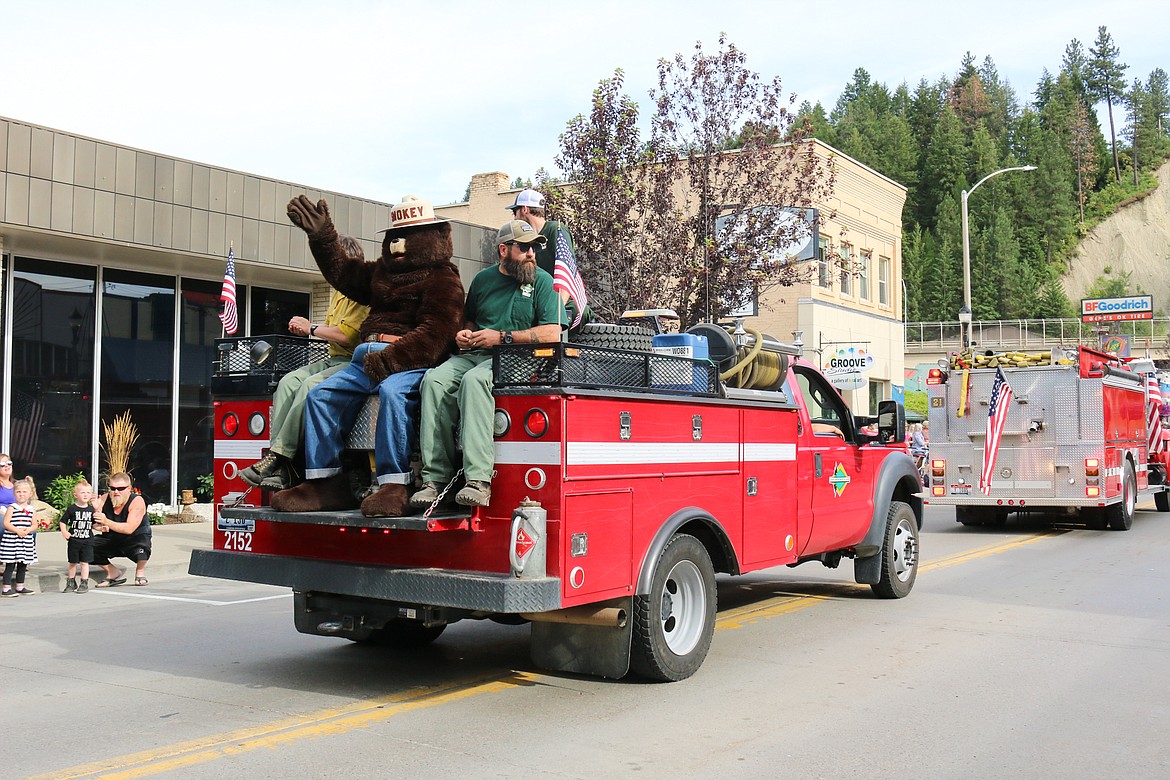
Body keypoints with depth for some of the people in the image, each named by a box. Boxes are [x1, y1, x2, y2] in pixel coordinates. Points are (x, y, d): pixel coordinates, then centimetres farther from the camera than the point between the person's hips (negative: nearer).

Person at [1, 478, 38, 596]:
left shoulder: (30, 509, 8)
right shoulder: (12, 508, -6)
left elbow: (34, 525, 9)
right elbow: (6, 523, -12)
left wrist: (28, 529, -12)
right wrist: (17, 530, -21)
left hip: (26, 540, 5)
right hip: (12, 539, -5)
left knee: (23, 565, 12)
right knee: (10, 564, -4)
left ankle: (20, 587, 23)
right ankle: (7, 588, 1)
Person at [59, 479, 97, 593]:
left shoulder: (91, 509, 3)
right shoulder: (71, 509, -4)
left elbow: (94, 524, 10)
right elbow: (62, 522, 0)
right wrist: (64, 533, -13)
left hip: (87, 541, 1)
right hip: (73, 540, -1)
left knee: (84, 562, 0)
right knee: (72, 563, 10)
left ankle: (84, 584, 7)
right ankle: (71, 583, 23)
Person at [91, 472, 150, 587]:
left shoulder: (137, 501, -20)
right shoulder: (104, 499, -7)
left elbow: (129, 529, -31)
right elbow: (94, 525, -10)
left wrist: (106, 522, -43)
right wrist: (96, 510, -30)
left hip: (133, 540, -5)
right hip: (111, 540, 5)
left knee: (142, 542, -38)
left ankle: (140, 572, -4)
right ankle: (114, 573, 6)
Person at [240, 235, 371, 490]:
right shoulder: (339, 292, 22)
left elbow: (345, 335, -19)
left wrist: (311, 329, -4)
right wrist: (308, 325, 8)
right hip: (333, 359, 9)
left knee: (310, 386, -30)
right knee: (289, 381, -13)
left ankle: (278, 456, -27)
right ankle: (278, 469, -23)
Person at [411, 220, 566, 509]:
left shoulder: (542, 281, 6)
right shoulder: (483, 279, 20)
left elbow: (552, 333, -5)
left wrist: (502, 337, -9)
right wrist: (464, 333, 8)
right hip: (473, 355, 5)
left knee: (474, 380, -37)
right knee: (435, 380, -25)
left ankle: (479, 480, -44)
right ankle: (436, 478, -28)